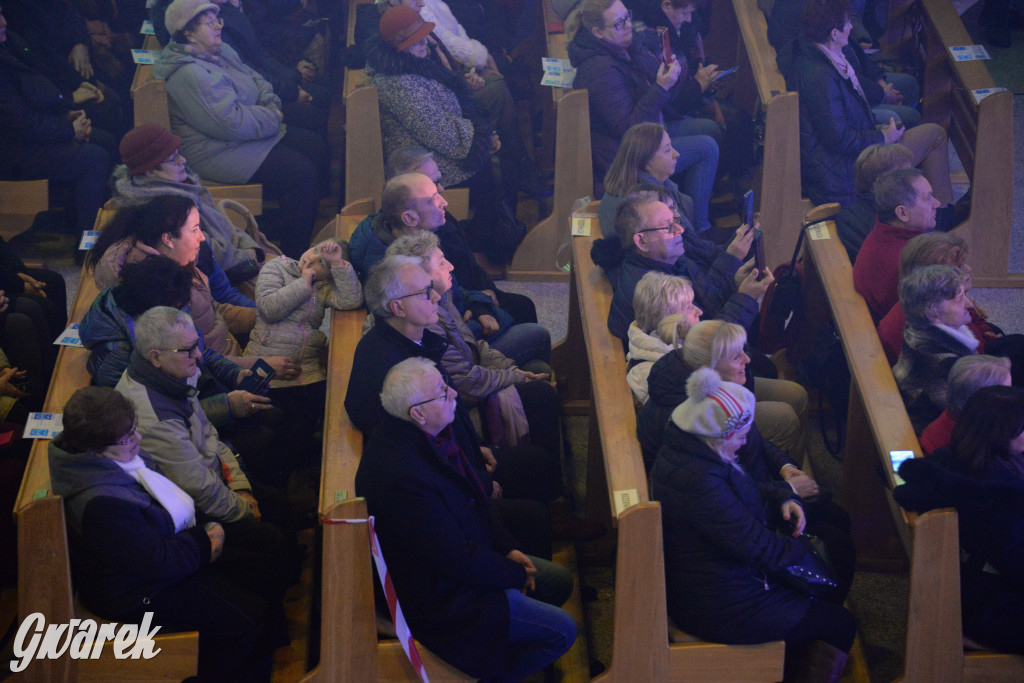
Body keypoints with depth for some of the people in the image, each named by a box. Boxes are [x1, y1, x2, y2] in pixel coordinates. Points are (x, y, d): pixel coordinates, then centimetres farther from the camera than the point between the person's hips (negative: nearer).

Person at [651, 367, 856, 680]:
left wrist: (782, 498, -1)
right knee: (841, 624, 2)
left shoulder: (682, 452, -1)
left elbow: (748, 490, 18)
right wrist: (798, 546, -7)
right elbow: (760, 549, -27)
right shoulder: (699, 481, -33)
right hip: (719, 610, -10)